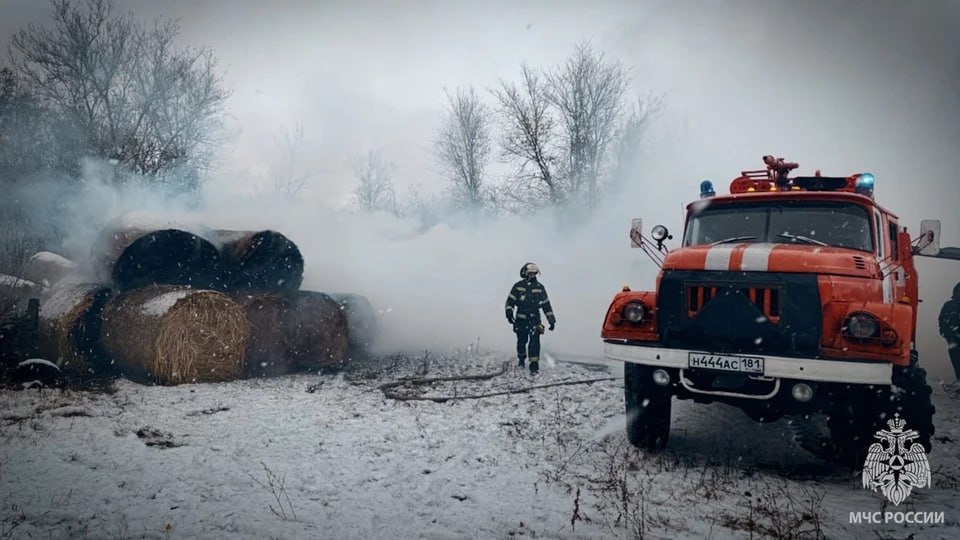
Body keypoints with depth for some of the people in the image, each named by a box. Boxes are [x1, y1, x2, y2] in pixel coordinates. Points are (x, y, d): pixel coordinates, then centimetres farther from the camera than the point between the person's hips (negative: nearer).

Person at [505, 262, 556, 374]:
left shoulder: (540, 287, 6)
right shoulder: (518, 286, 3)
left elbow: (546, 304, 10)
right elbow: (510, 300, 3)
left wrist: (552, 320, 8)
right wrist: (509, 312, -14)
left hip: (534, 319, 0)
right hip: (521, 319, 0)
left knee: (534, 341, -14)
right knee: (521, 341, 11)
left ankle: (534, 364, -12)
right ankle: (521, 359, 37)